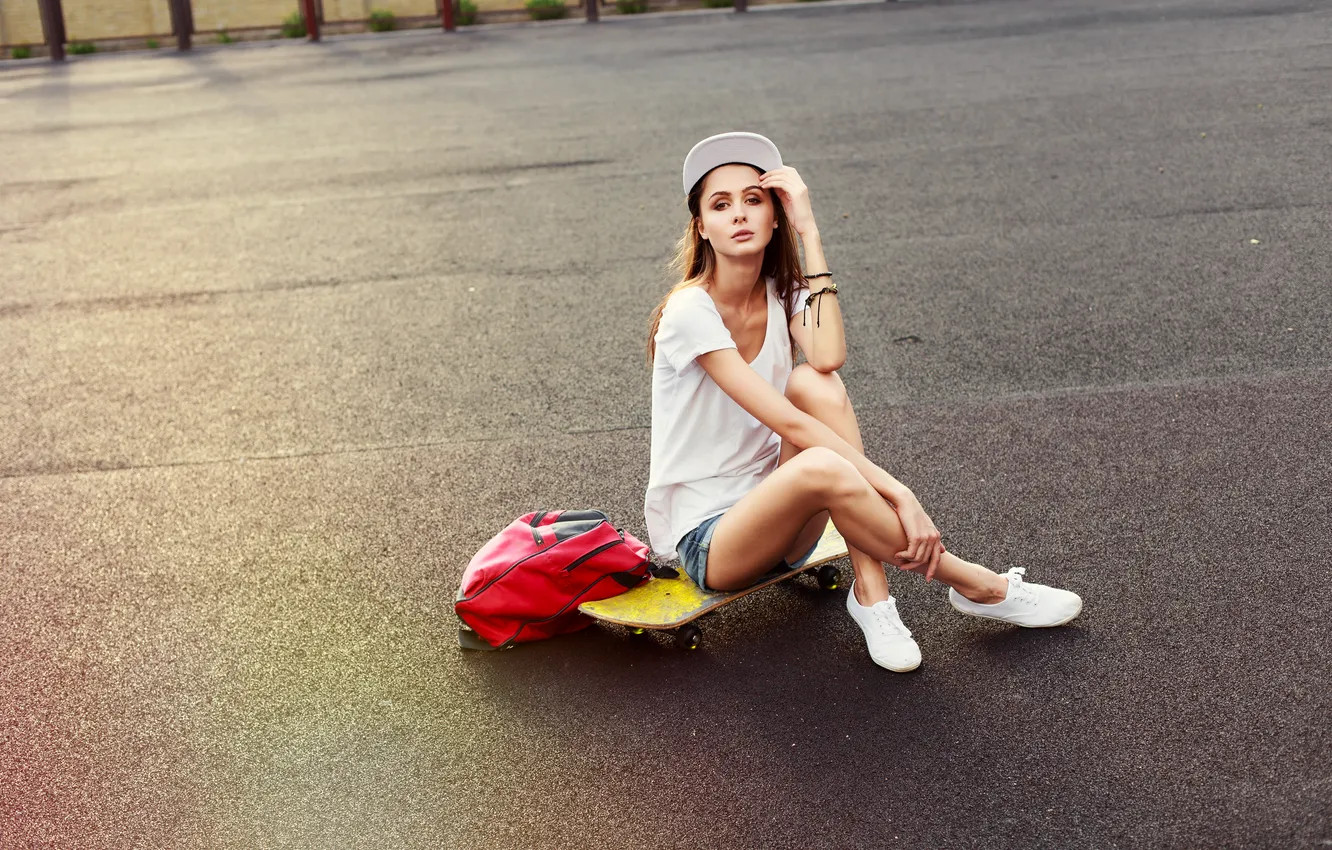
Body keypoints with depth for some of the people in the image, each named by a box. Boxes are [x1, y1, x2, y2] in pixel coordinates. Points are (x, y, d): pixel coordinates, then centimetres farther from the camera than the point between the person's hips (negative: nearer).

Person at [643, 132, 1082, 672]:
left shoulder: (782, 294, 3)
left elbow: (829, 358, -22)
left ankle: (871, 592, -22)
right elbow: (791, 426, -25)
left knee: (815, 383, -23)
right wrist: (899, 495, -29)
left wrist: (809, 231, -18)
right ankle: (977, 587, -16)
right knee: (822, 468, -36)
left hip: (776, 518, 6)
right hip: (706, 540, -6)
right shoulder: (691, 311, -18)